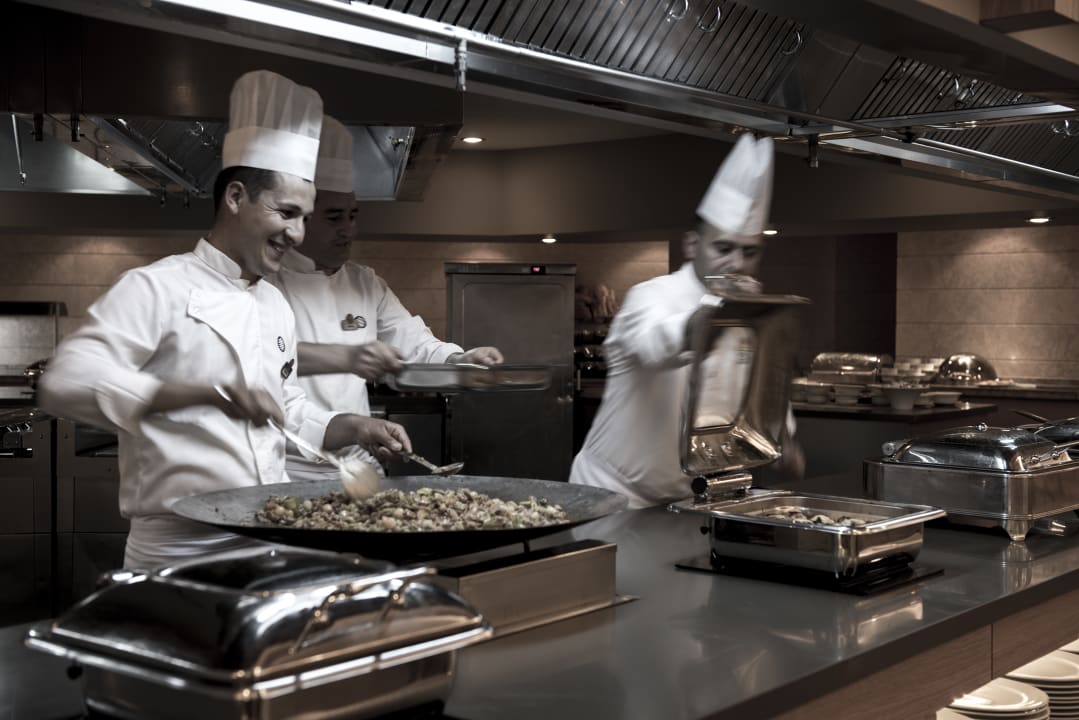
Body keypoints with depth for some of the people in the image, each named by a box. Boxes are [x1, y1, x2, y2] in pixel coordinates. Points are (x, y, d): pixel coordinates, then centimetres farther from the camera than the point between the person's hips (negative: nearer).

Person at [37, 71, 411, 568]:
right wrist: (206, 393, -31)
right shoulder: (158, 288, -8)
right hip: (180, 550, -7)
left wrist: (354, 430, 6)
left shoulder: (275, 305, 16)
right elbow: (68, 381, -22)